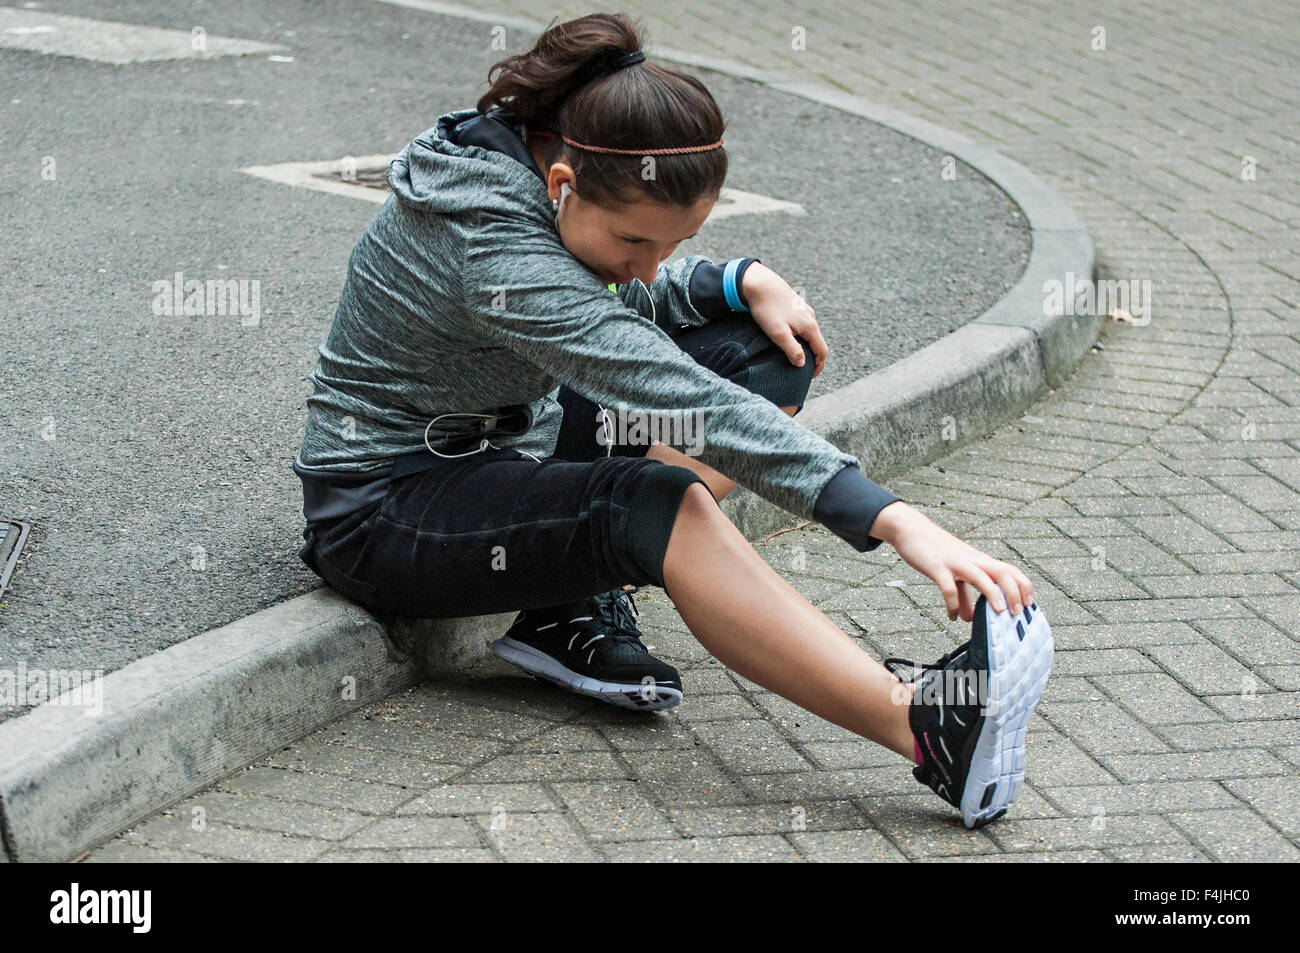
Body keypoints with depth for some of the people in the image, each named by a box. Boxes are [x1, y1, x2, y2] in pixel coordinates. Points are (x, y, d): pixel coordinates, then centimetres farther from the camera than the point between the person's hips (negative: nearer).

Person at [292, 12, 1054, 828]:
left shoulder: (525, 167, -7)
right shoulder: (491, 248, -32)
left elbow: (619, 309, 11)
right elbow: (687, 403, -40)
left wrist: (742, 279, -11)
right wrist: (891, 519, -44)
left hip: (509, 443, 9)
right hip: (384, 507, -9)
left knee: (762, 354, -2)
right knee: (659, 507, -37)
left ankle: (580, 606, -11)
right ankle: (924, 731, -39)